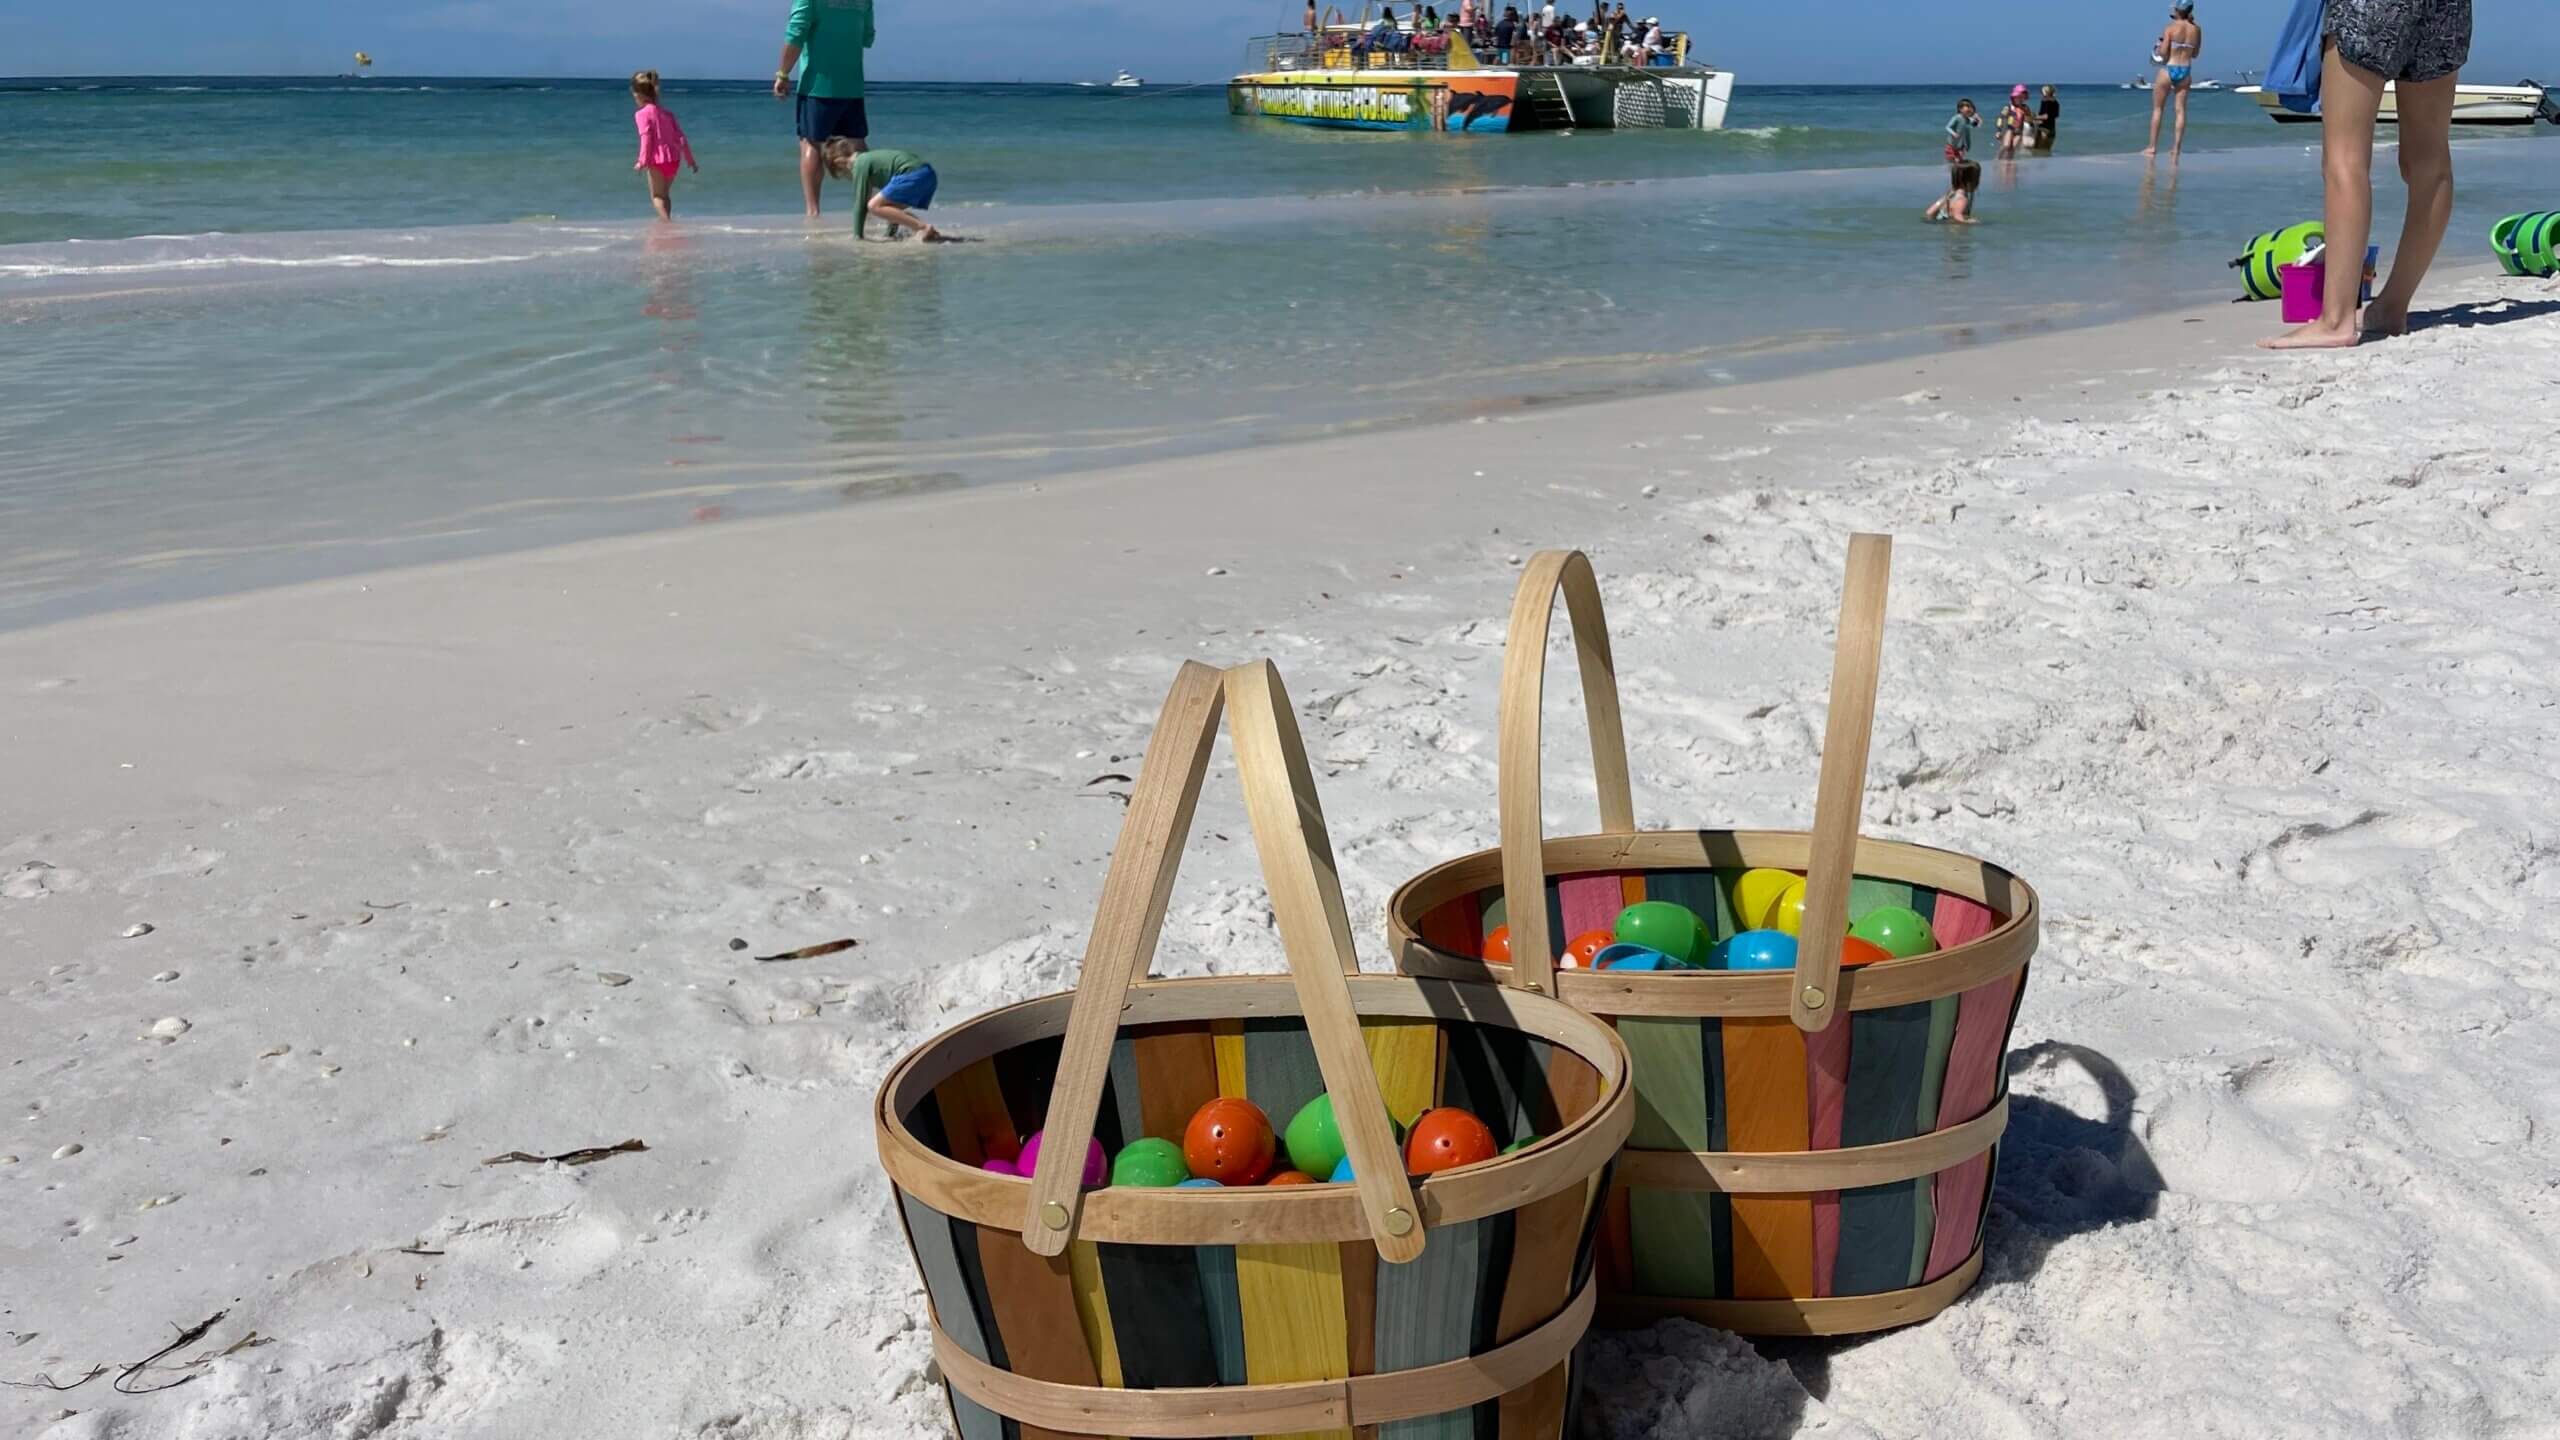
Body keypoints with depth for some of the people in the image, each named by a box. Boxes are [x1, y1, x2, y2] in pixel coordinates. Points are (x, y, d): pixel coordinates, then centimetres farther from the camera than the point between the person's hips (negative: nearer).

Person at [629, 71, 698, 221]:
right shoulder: (667, 112, 11)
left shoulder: (642, 114, -7)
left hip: (657, 160, -6)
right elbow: (680, 136, 10)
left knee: (656, 196, 4)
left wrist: (642, 161, -14)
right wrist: (690, 160, 14)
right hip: (673, 159, 6)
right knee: (665, 194, 21)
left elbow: (646, 138, -16)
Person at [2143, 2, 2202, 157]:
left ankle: (2152, 146, 7)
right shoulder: (2196, 29, 2)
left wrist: (2158, 49, 7)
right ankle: (2176, 148, 2)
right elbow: (2195, 53, 11)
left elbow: (2163, 52, -13)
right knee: (2181, 110, 4)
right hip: (2185, 70, 3)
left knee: (2157, 109, 8)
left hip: (2168, 70, -3)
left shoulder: (2171, 28, -10)